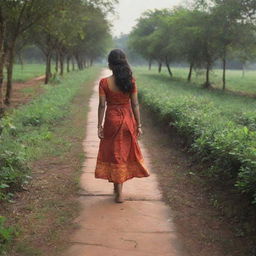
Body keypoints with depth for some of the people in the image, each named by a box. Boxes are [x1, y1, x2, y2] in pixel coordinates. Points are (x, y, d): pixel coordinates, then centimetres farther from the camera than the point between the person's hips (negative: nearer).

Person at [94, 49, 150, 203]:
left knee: (114, 154, 9)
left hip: (112, 120, -2)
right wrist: (139, 125, 2)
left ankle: (119, 193, 12)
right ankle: (118, 188, 28)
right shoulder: (131, 81, -5)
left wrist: (99, 126, -3)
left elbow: (102, 105, -10)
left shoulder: (104, 83, -10)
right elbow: (135, 104, -4)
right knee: (126, 152, 18)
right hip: (128, 120, 2)